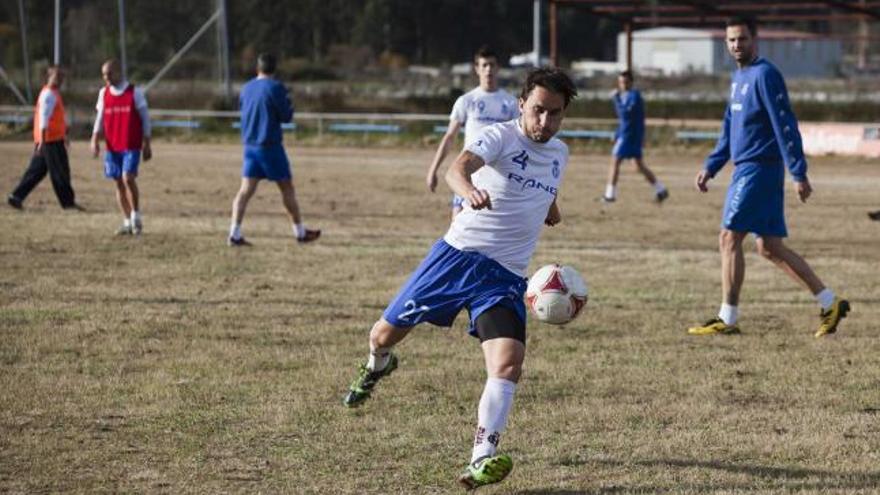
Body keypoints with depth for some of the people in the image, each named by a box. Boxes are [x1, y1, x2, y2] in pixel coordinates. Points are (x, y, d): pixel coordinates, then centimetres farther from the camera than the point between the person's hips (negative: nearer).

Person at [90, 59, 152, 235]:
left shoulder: (134, 92, -2)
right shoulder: (104, 93, 9)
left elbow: (145, 118, 2)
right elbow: (99, 118, 11)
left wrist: (147, 145, 1)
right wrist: (95, 140, -3)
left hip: (131, 146, -4)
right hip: (112, 146, 4)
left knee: (128, 178, -18)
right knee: (119, 182, 4)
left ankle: (136, 216, -1)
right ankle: (127, 222, 10)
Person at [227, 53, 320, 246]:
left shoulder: (246, 88, 8)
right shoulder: (275, 88, -11)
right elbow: (287, 116, -9)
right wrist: (288, 103, 9)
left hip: (249, 145, 5)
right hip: (270, 146, -5)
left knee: (246, 190, 1)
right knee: (287, 188, 7)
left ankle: (235, 234, -10)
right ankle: (300, 232, 16)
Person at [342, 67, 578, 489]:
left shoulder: (559, 155, 11)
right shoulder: (500, 136, -9)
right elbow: (459, 167, -33)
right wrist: (468, 190, -52)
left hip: (506, 277, 3)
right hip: (459, 253, -3)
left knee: (508, 363, -21)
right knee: (385, 334, 9)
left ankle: (482, 460, -25)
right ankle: (377, 365, 48)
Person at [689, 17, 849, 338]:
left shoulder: (765, 75, -13)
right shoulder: (738, 77, 17)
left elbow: (785, 125, -17)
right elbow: (730, 128, 25)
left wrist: (799, 173, -21)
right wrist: (710, 167, 20)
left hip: (757, 170, -10)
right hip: (746, 169, 10)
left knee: (729, 239, -8)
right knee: (770, 248, 10)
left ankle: (727, 320, -4)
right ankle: (830, 304, 13)